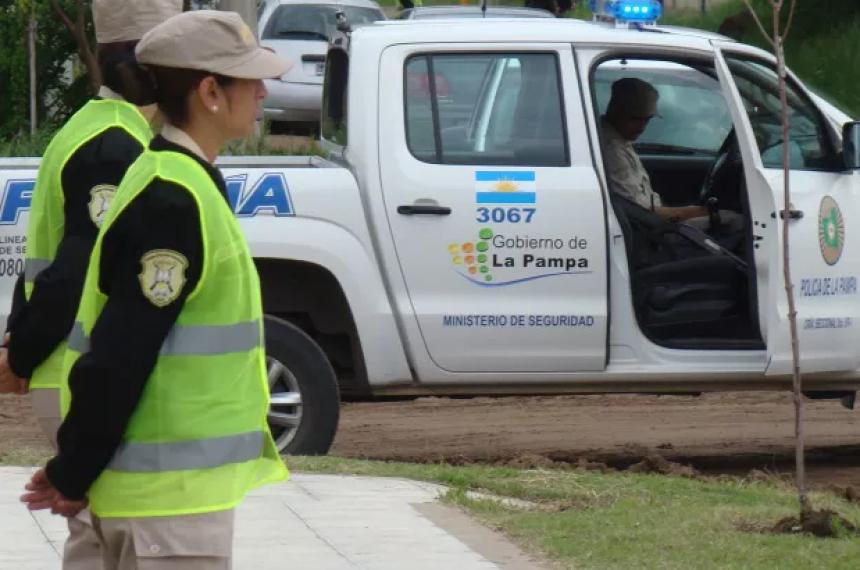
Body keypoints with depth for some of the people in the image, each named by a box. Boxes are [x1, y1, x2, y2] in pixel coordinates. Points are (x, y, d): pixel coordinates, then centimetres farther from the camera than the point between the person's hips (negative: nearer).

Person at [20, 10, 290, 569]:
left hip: (177, 486, 10)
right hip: (170, 493, -10)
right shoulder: (173, 204, -18)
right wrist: (74, 477, -14)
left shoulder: (177, 186, 15)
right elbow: (118, 358, -21)